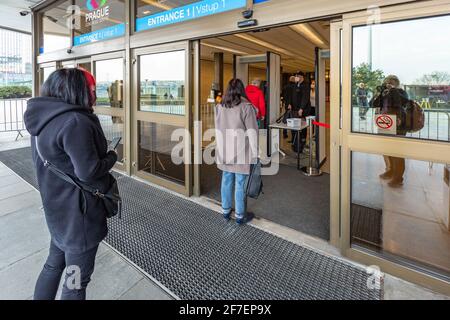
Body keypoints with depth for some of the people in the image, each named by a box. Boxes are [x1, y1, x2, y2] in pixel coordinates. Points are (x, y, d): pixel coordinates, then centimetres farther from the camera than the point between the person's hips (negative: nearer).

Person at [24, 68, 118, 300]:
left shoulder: (43, 119, 5)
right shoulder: (76, 122, -25)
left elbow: (39, 159, 14)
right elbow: (89, 172, -27)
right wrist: (111, 156, -9)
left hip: (58, 209, 9)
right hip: (79, 213, -9)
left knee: (54, 264, 27)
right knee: (76, 281, 9)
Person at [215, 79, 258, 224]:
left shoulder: (219, 107, 5)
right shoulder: (246, 107, -11)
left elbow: (218, 130, 10)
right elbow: (252, 133, -12)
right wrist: (255, 154, -5)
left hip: (224, 151, 5)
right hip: (241, 152, -5)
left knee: (226, 181, 16)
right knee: (240, 184, 6)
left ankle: (226, 211, 30)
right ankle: (240, 216, 19)